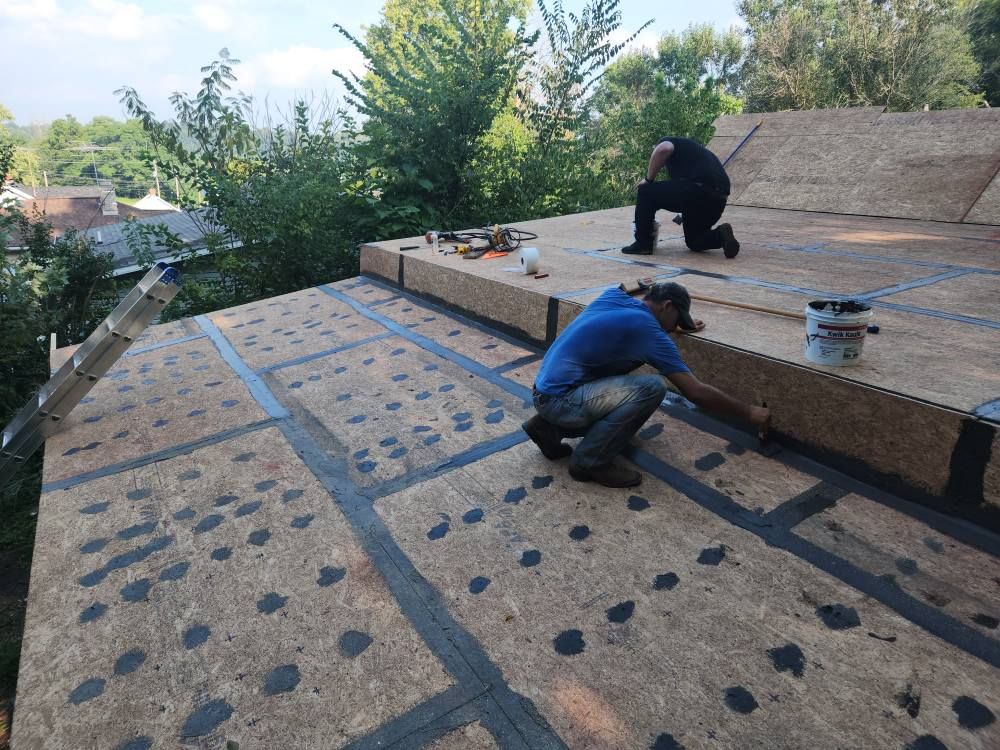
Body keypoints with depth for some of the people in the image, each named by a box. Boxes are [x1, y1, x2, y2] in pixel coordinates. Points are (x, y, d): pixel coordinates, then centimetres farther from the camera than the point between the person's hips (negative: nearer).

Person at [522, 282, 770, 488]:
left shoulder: (613, 295, 9)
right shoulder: (647, 330, -13)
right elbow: (696, 392, -11)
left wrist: (683, 327, 41)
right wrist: (749, 413, 2)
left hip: (547, 390, 9)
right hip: (559, 399, -9)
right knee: (651, 388, -20)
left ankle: (550, 427, 16)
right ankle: (589, 460, -7)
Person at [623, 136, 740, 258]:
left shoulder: (669, 142, 15)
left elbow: (663, 149, -12)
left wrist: (648, 179, 1)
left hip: (698, 190, -8)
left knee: (646, 192, 7)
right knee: (693, 242, 26)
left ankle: (643, 244, 9)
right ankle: (721, 235, 0)